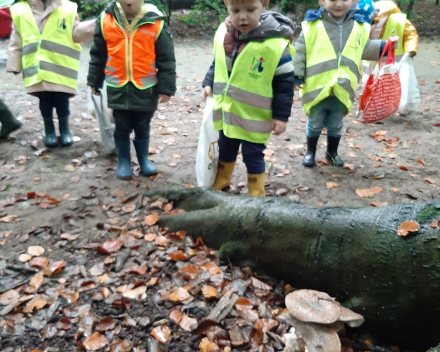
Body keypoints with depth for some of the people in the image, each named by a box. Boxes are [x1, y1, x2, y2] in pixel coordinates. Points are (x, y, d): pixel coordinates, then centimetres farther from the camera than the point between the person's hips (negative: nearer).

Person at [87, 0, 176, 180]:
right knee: (122, 127, 10)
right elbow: (97, 54, 8)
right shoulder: (106, 19, -1)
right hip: (117, 88, 1)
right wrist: (94, 81, 12)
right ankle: (123, 161, 28)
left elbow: (166, 59, -4)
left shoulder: (155, 22, -8)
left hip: (146, 88, -1)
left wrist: (166, 88, -5)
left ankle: (144, 159, 32)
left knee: (142, 127, 13)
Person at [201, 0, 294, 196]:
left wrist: (281, 115, -13)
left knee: (253, 156, 8)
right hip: (226, 112, 5)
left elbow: (285, 82, -14)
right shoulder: (223, 33, -5)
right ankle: (220, 185, 45)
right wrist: (208, 84, 4)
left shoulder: (276, 44, -20)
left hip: (255, 117, -5)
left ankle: (256, 195, 28)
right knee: (225, 150, 22)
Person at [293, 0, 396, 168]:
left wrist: (384, 46, 2)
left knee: (336, 125, 18)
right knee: (315, 124, 13)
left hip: (342, 90, 3)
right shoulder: (312, 24, -6)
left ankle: (332, 152, 37)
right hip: (316, 87, -2)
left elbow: (366, 49, 15)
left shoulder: (358, 27, 4)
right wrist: (297, 77, -5)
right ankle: (310, 152, 31)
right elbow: (300, 52, -4)